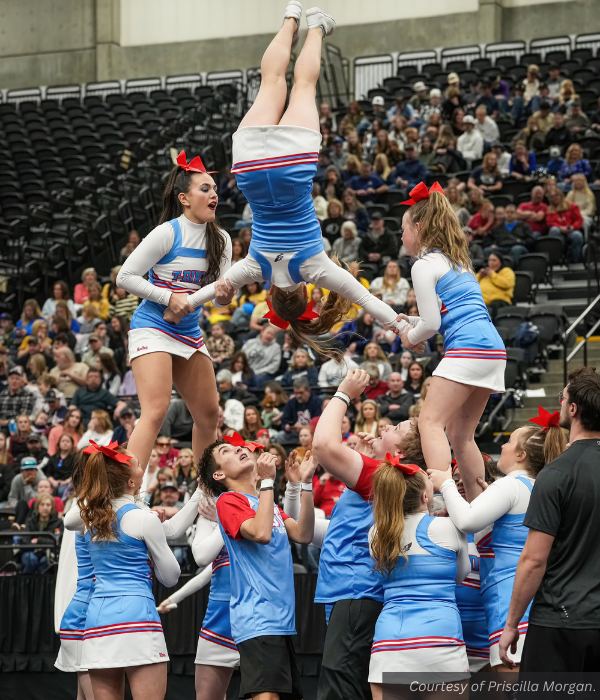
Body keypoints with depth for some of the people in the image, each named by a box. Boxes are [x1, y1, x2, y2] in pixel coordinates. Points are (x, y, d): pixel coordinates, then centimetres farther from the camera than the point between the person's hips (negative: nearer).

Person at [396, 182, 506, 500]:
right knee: (460, 434, 14)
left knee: (430, 422, -12)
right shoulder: (458, 260, 25)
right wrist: (411, 322, 23)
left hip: (467, 349, -9)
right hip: (494, 348, 9)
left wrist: (410, 337, 14)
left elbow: (432, 324, -5)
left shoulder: (425, 265, -2)